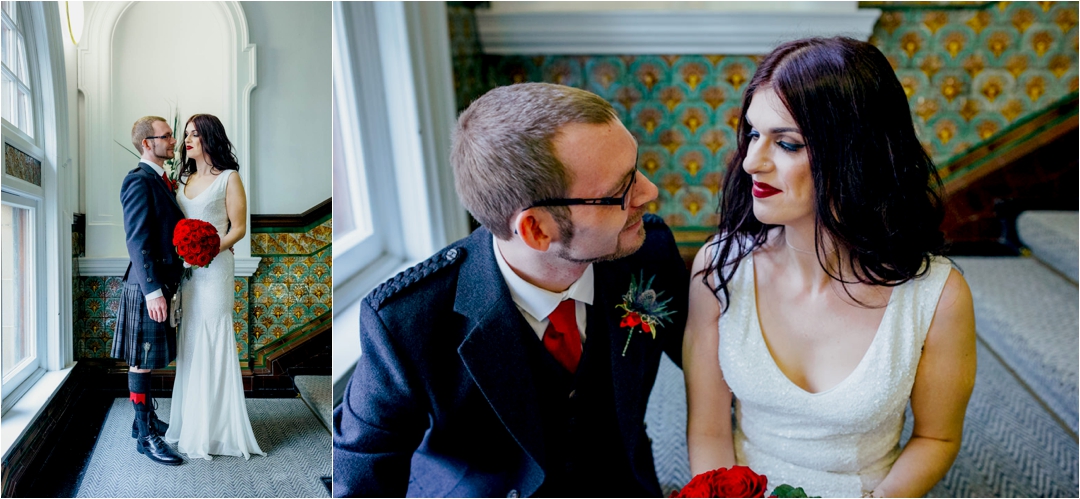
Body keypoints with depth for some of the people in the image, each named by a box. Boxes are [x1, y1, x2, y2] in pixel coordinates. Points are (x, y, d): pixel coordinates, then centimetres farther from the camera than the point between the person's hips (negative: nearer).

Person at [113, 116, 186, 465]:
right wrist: (152, 291, -24)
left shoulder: (161, 181, 14)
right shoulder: (139, 181, -14)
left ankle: (146, 420, 30)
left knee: (146, 358, 19)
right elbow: (137, 241, -20)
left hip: (162, 282, 9)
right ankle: (146, 437, 5)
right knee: (141, 360, -1)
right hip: (147, 285, -9)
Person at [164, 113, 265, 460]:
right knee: (190, 342, 9)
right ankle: (191, 423, 17)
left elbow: (238, 228, -6)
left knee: (213, 340, -4)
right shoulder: (184, 180, 15)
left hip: (214, 267, -6)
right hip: (184, 269, 6)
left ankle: (215, 428, 4)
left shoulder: (229, 178, -3)